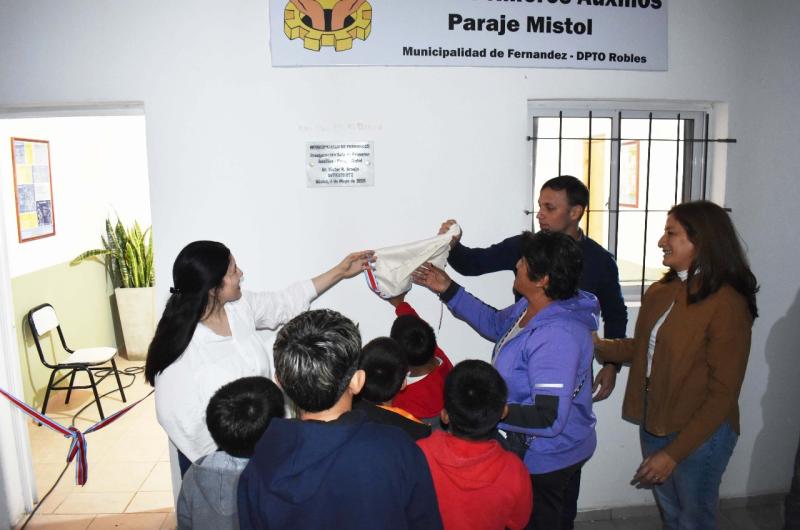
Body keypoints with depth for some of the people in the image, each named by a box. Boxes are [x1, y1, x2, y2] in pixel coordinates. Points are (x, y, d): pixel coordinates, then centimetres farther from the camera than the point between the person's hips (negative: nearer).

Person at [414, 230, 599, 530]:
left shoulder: (556, 336, -36)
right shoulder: (530, 308, -8)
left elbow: (549, 419, -37)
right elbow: (496, 323, 12)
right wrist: (448, 290, 7)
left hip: (548, 460, -8)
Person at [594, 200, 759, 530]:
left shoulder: (727, 304, -21)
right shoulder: (660, 292, -2)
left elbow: (723, 394, -19)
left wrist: (674, 452, -19)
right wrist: (600, 348, -4)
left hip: (699, 434, -6)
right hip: (653, 424, 6)